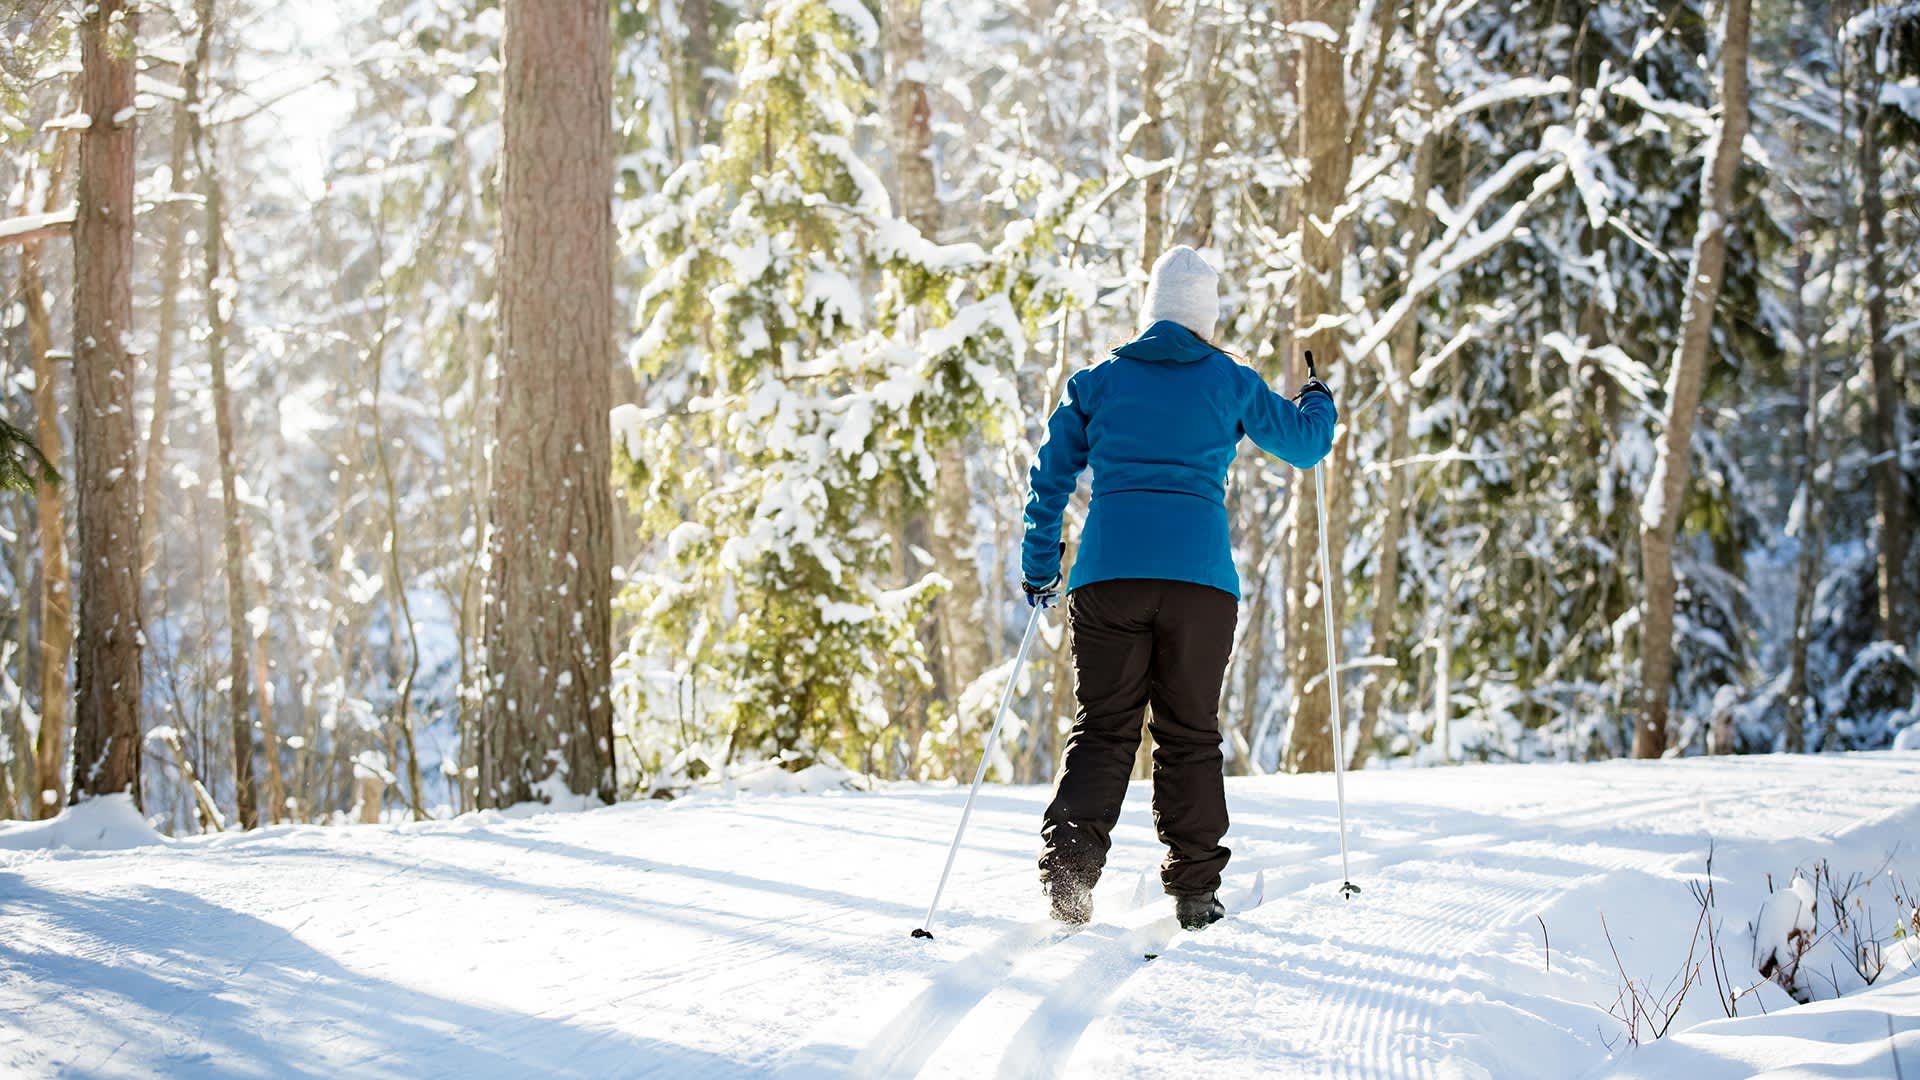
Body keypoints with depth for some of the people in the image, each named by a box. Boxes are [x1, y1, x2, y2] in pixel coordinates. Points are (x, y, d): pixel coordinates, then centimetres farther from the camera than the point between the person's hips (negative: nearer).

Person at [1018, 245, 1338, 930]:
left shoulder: (1098, 381, 13)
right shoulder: (1232, 383, 9)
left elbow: (1050, 478, 13)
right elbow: (1305, 442, 22)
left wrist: (1040, 569, 22)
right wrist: (1319, 403, 44)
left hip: (1107, 573, 1)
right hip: (1199, 576, -1)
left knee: (1103, 730, 5)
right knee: (1189, 736, 8)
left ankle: (1067, 869, -13)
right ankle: (1193, 892, 8)